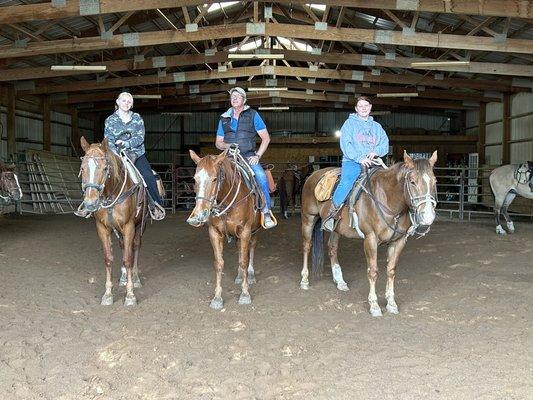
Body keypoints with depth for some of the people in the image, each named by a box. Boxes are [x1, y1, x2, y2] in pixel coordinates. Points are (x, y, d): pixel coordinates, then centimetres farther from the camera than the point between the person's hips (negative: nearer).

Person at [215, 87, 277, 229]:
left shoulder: (253, 115, 6)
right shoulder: (224, 118, 14)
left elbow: (266, 138, 5)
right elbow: (218, 142, 17)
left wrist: (257, 155, -6)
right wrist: (227, 146, -6)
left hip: (249, 156, -3)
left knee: (261, 176, -30)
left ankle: (266, 211, -19)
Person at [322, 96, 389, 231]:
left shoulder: (377, 126, 21)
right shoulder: (350, 123, 8)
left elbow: (385, 145, 15)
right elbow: (345, 144, -5)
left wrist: (376, 152, -8)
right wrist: (359, 158, -17)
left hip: (372, 162, 4)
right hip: (352, 161, -4)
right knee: (347, 181, -33)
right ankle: (331, 214, -26)